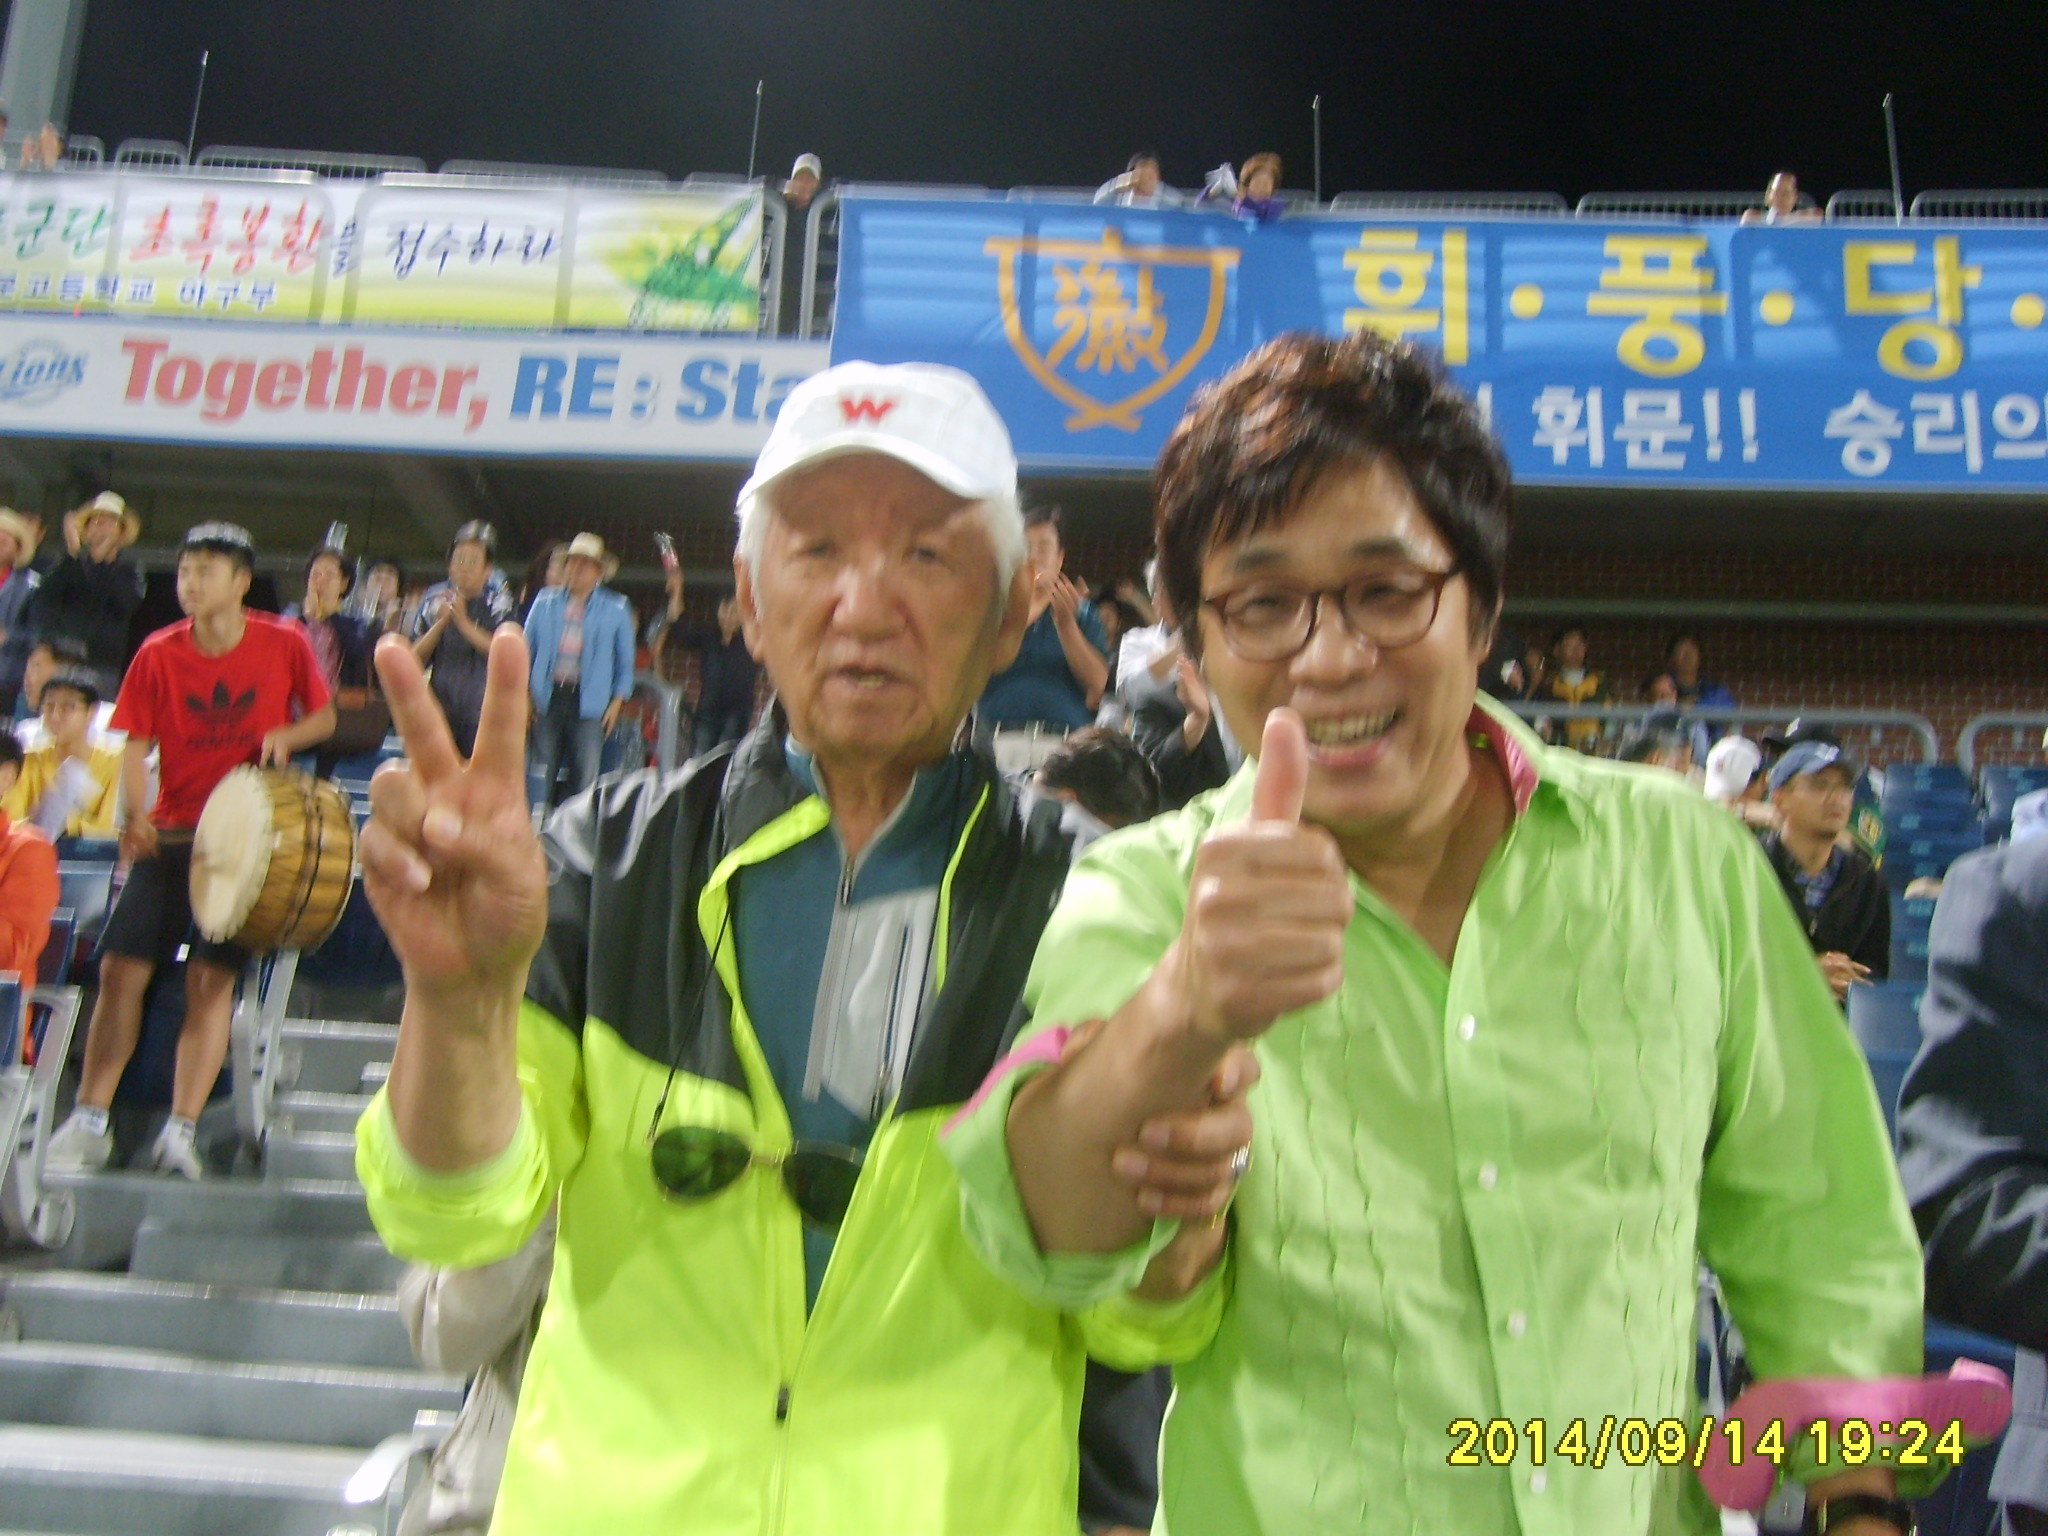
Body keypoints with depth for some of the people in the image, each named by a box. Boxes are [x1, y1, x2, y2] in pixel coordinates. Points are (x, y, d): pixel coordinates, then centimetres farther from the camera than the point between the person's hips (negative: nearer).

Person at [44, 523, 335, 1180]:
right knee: (120, 969, -2)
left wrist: (286, 735, -14)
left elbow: (323, 716, 8)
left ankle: (180, 1130, -2)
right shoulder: (160, 653, -1)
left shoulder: (285, 644, -5)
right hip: (172, 831, 2)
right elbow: (137, 744, 0)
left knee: (211, 979, -7)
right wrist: (134, 817, -16)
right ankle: (89, 1121, 11)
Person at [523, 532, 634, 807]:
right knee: (542, 776, 1)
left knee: (585, 778, -5)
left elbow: (625, 660, 10)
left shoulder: (617, 609, 6)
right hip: (548, 699, 2)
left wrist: (617, 701, 1)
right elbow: (527, 648, 15)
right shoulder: (545, 601, 12)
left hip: (589, 702, -2)